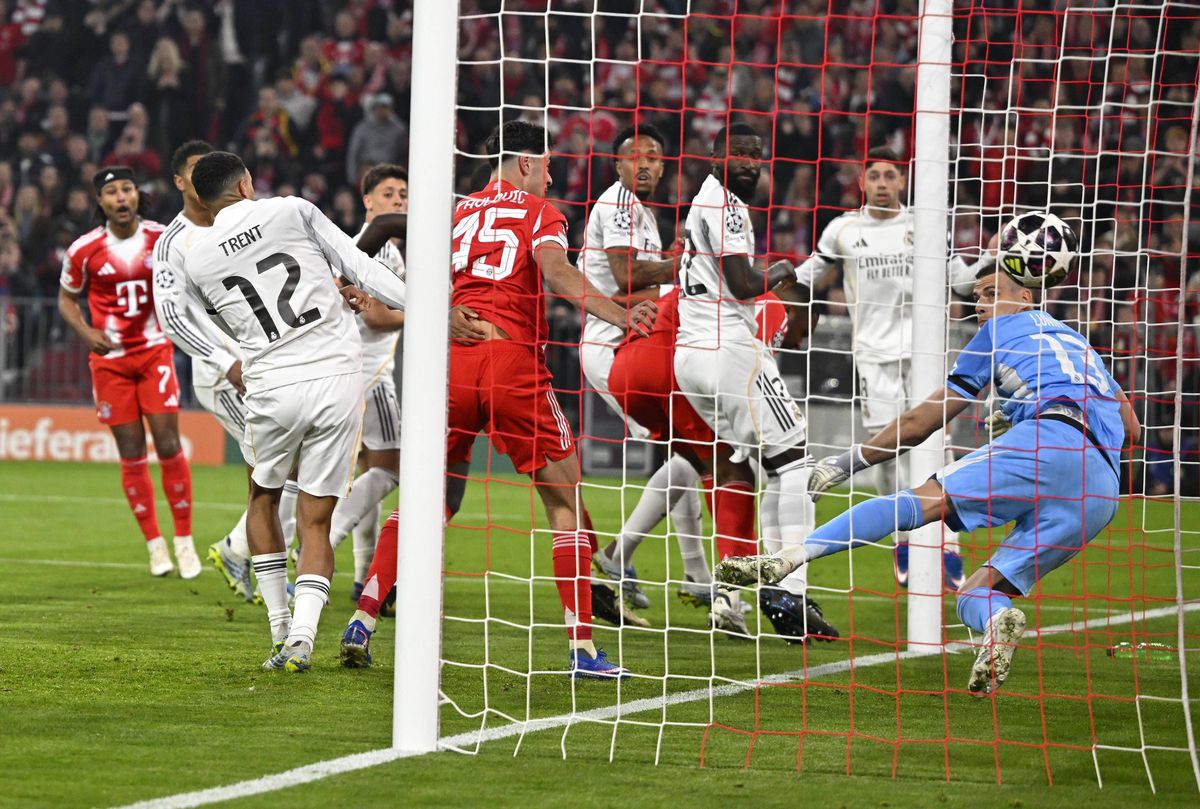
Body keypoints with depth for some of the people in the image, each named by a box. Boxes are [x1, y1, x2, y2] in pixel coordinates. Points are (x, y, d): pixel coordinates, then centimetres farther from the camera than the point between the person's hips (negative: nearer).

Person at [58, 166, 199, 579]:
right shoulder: (84, 250, -5)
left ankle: (184, 540, 4)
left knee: (168, 444, -7)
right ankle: (154, 543, 13)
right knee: (131, 455, 1)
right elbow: (67, 298, 10)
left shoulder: (163, 239, -4)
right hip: (110, 359, 0)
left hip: (155, 350, 0)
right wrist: (86, 332, -7)